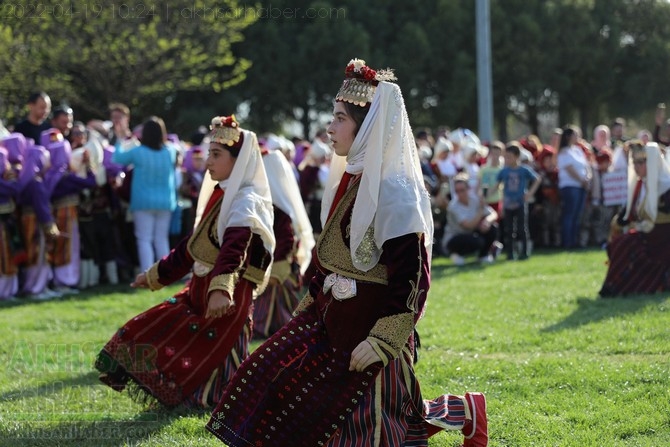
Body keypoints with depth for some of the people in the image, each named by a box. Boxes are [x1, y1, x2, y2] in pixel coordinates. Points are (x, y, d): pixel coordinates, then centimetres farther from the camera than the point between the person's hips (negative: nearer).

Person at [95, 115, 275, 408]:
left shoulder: (246, 200, -15)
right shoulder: (218, 196, 13)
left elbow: (233, 249, -34)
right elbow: (190, 247, 24)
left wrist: (221, 289, -50)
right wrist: (155, 276, 30)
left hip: (228, 296, -9)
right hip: (200, 289, 9)